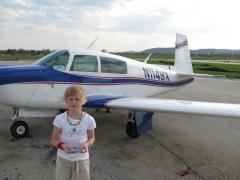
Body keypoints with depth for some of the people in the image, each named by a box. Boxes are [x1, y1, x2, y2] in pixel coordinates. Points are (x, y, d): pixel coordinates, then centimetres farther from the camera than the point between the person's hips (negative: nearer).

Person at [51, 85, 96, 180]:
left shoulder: (89, 119, -12)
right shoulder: (60, 119, -13)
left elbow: (92, 137, 4)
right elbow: (54, 140, -5)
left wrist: (88, 144, -18)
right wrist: (62, 145, -25)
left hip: (82, 159, 0)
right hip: (63, 158, 0)